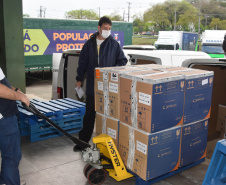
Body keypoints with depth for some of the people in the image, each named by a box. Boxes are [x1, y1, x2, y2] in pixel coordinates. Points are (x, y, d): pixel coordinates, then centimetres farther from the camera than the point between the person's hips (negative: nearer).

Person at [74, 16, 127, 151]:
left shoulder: (114, 44, 0)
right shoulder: (90, 44, 6)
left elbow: (123, 61, 4)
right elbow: (83, 62, 11)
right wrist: (79, 79, 10)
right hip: (92, 85, 2)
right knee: (89, 114, 9)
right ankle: (83, 141, 20)